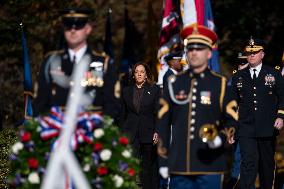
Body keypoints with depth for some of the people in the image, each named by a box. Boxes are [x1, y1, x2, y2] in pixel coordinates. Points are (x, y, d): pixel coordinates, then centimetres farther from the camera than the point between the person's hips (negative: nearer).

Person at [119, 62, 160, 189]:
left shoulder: (154, 90, 3)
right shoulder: (126, 91, 10)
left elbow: (158, 112, 0)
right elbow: (123, 114, 12)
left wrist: (157, 132, -8)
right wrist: (122, 132, 6)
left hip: (148, 133, -1)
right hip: (131, 133, 1)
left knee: (148, 166, 5)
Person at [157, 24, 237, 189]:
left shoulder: (221, 84, 4)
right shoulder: (174, 83, 9)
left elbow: (232, 120, 2)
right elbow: (163, 122, 10)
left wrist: (220, 138, -18)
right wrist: (163, 160, 5)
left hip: (210, 165, -2)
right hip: (179, 166, 2)